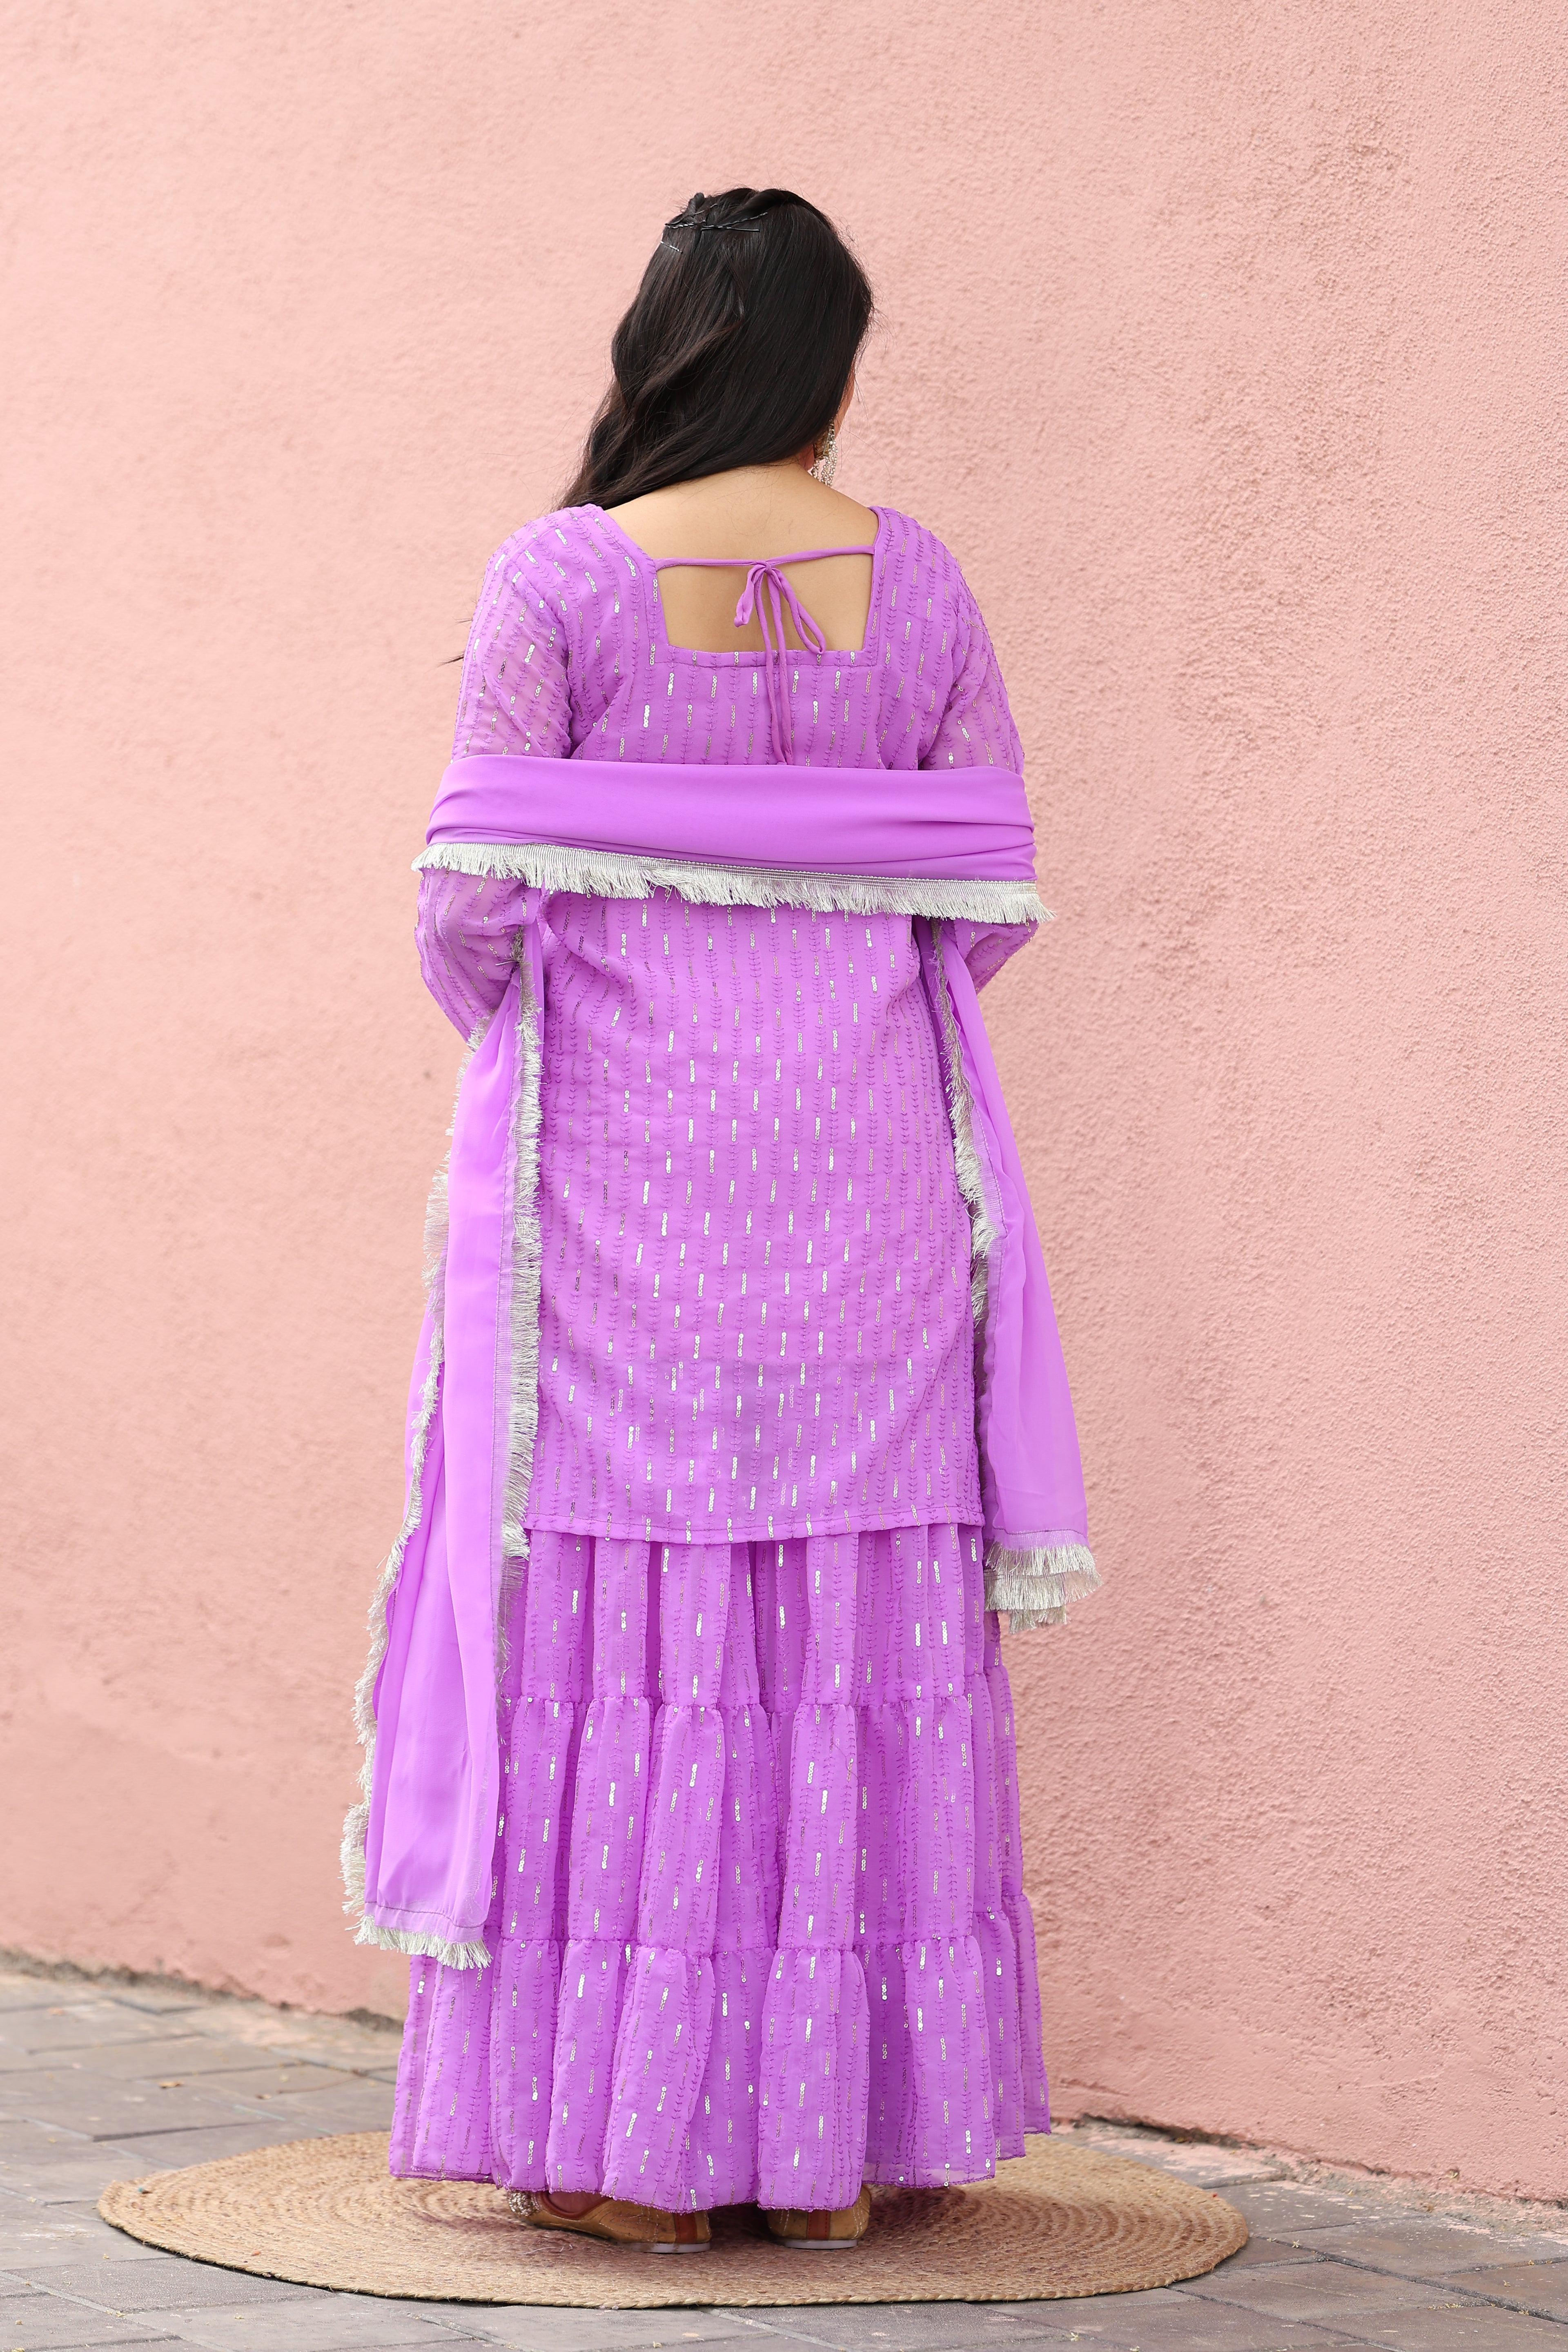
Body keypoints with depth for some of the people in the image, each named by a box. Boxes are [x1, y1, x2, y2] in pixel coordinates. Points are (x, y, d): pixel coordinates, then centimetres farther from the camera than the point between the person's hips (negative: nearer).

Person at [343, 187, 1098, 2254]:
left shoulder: (562, 577, -6)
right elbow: (988, 901, 2)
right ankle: (834, 2140, 13)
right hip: (862, 1161, 2)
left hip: (623, 1165, -2)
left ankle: (625, 2138, 6)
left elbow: (477, 899, -10)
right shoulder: (913, 584, 2)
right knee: (861, 1624, 8)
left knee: (618, 1612, 4)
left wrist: (512, 1024, 11)